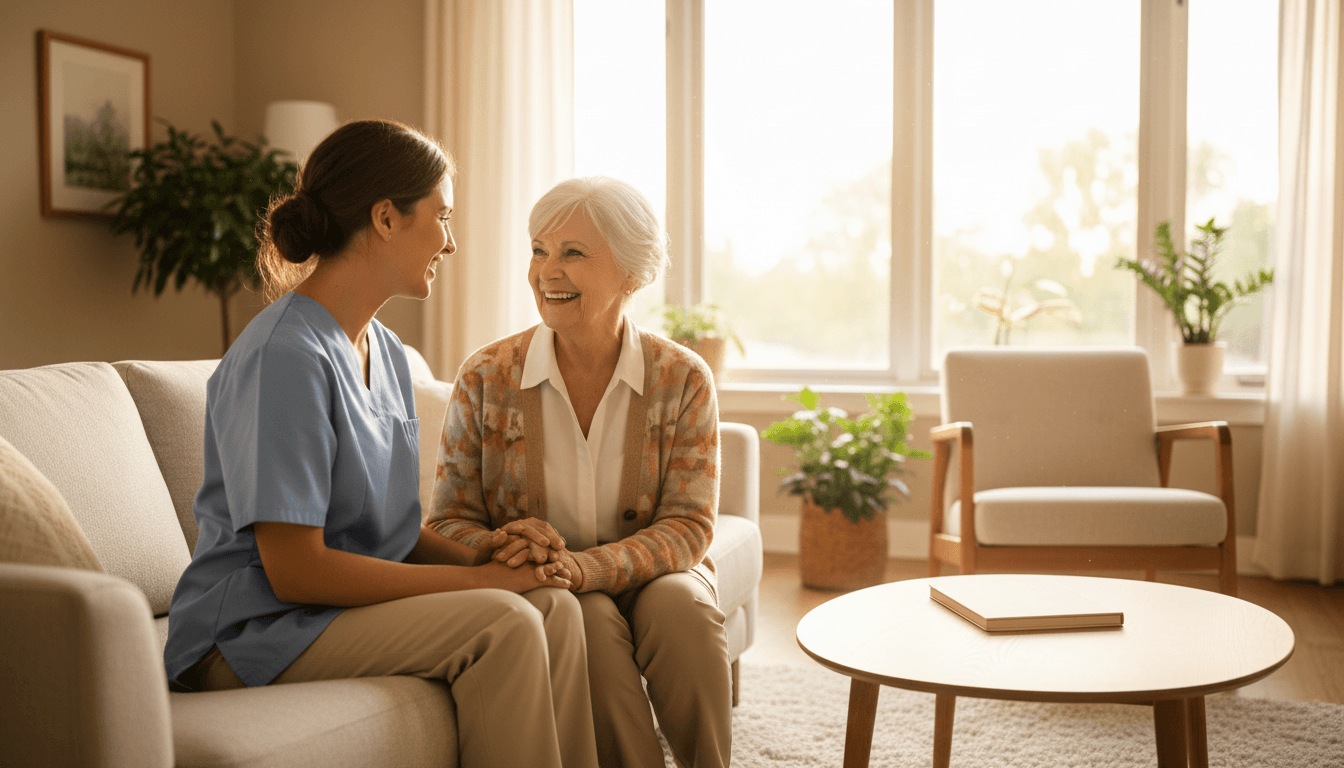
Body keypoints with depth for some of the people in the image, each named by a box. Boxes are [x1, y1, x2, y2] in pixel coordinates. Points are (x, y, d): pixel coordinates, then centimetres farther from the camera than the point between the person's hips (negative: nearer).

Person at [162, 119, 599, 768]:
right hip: (250, 630, -8)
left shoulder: (386, 353, 9)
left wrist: (471, 555, -7)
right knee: (501, 623, -25)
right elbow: (294, 569, -22)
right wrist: (471, 579, -19)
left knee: (554, 606, -14)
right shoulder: (283, 357, -20)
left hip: (359, 601, 8)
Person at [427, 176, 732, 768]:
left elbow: (688, 526, -9)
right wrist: (505, 552, -25)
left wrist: (583, 566, -27)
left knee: (682, 605, -31)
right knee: (589, 619, -32)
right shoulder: (486, 379, -3)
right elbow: (449, 520, 0)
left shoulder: (684, 379, -4)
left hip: (648, 578, 1)